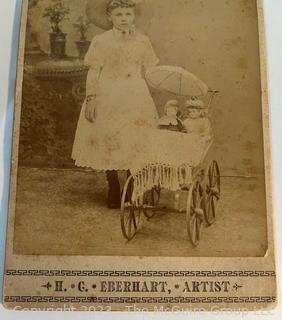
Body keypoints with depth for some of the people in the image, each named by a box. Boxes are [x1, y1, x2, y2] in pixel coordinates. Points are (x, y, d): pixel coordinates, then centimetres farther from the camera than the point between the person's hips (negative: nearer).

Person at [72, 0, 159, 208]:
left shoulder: (143, 41, 6)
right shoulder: (101, 41, -1)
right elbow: (94, 72, -2)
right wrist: (91, 98, -9)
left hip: (136, 98, 2)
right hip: (108, 98, -1)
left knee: (135, 143, 2)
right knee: (109, 142, 3)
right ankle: (114, 189, 20)